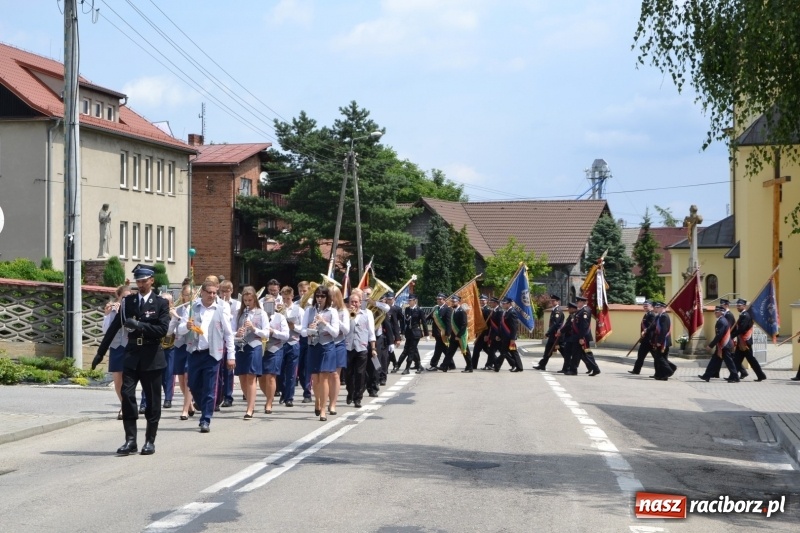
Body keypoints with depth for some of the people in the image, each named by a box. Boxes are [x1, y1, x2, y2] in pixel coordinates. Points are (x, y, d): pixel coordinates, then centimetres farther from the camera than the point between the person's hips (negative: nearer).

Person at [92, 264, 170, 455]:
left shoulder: (160, 303, 0)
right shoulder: (128, 301, 9)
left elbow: (163, 329, -12)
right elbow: (114, 327, 10)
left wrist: (139, 325, -21)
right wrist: (100, 353, 10)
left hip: (152, 356, -2)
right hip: (132, 355, 2)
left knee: (152, 400, 4)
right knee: (127, 394, -9)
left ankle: (150, 441, 13)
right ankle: (130, 440, -5)